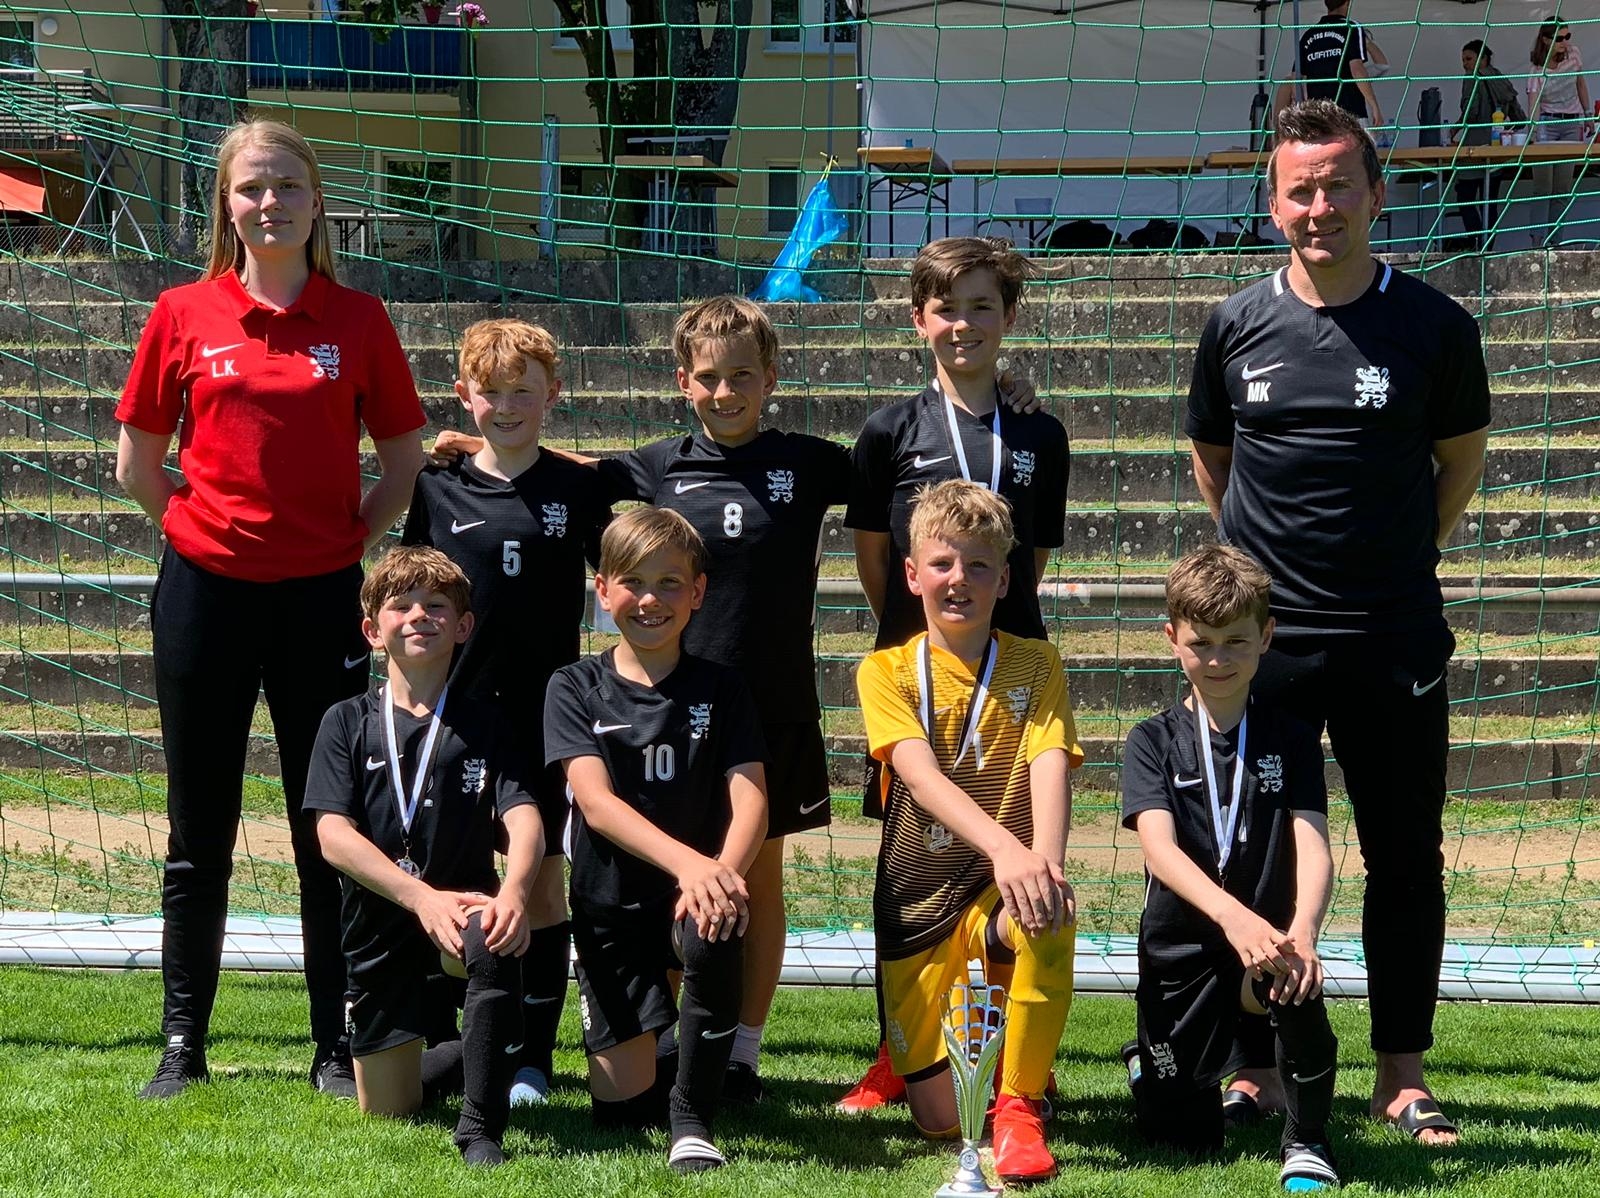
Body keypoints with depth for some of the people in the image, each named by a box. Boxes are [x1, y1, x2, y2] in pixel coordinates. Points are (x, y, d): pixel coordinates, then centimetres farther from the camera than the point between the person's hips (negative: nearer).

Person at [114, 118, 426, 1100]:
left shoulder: (359, 320, 1)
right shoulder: (184, 316, 1)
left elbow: (403, 459, 10)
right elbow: (138, 464, 9)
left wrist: (351, 541, 1)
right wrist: (210, 527, 5)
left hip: (321, 599, 0)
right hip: (207, 593, 0)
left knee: (330, 831, 4)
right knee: (200, 833, 8)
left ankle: (338, 1047, 14)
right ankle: (183, 1046, 18)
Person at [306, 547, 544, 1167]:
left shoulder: (483, 724, 2)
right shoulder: (347, 722, 1)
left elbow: (524, 817, -12)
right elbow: (333, 835, -11)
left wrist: (514, 891, -35)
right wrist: (422, 896, -26)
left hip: (461, 903, -1)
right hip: (380, 924, 2)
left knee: (494, 941, -39)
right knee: (387, 1110, 6)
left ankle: (481, 1127, -27)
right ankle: (464, 1053, 41)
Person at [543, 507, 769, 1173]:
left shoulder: (720, 691, 1)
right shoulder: (575, 689, -2)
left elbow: (751, 799, -11)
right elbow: (595, 800, -17)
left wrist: (722, 872, -34)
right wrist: (686, 861, -35)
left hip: (696, 893, -1)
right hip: (611, 902, 1)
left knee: (711, 938, -38)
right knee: (620, 1109, 0)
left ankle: (692, 1121, -20)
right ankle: (679, 1053, 37)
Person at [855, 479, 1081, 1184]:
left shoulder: (1035, 665, 1)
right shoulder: (887, 671, -3)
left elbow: (1050, 764, -17)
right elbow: (919, 773, -20)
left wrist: (1046, 856, -40)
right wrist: (1003, 846, -40)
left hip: (1005, 889, 0)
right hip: (917, 901, 0)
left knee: (1049, 916, -39)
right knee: (940, 1121, -5)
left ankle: (1020, 1100, -19)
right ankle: (909, 1051, 33)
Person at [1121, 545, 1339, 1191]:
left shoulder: (1290, 739, 0)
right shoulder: (1154, 741, -3)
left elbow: (1313, 847, -13)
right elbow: (1159, 847, -20)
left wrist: (1301, 933, -36)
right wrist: (1232, 914, -40)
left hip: (1267, 935, 0)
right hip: (1181, 945, 1)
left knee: (1298, 992, -36)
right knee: (1185, 1138, 4)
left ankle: (1306, 1141, -11)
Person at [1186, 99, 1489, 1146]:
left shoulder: (1434, 326, -2)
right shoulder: (1238, 326, 3)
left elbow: (1462, 456, 13)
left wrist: (1406, 556, 9)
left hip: (1396, 638, -1)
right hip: (1261, 637, 1)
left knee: (1407, 862, 5)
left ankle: (1403, 1077, 15)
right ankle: (1258, 1068, 16)